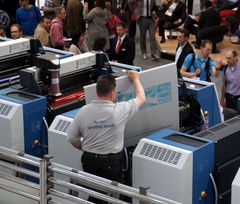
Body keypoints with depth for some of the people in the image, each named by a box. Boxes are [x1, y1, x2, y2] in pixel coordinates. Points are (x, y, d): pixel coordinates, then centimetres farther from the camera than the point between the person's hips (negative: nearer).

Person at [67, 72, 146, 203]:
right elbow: (141, 98, 3)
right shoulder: (119, 110, -15)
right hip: (110, 162, -3)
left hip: (88, 159, 3)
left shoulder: (83, 111, -7)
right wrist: (135, 79, 19)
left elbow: (72, 139, 1)